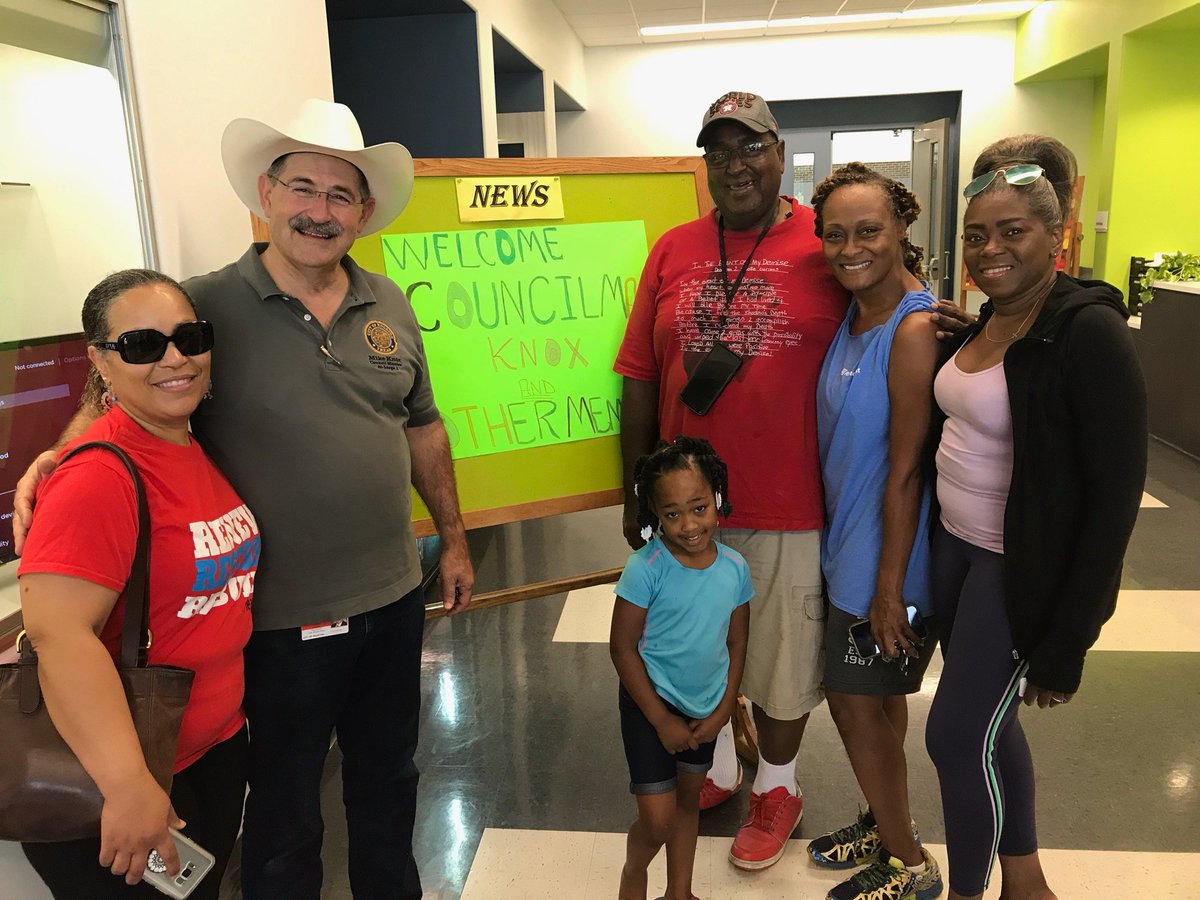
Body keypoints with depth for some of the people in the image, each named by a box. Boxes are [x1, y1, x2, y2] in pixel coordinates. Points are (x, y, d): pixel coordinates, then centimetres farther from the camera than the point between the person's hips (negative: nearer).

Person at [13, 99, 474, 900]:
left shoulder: (389, 305, 2)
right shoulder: (208, 307, -12)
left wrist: (453, 536, 12)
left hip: (395, 596, 5)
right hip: (284, 617, -4)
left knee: (388, 776, 25)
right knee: (286, 805, 16)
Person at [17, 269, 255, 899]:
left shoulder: (201, 451, 3)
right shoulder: (100, 476, -24)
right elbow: (59, 633, -33)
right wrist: (128, 786, -36)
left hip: (220, 744, 8)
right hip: (114, 778, -8)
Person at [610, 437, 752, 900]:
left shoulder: (734, 567, -10)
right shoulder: (645, 568, -24)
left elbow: (736, 644, 2)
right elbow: (622, 647, -17)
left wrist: (722, 712, -2)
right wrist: (662, 720, -13)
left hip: (705, 708, 5)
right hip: (651, 705, -4)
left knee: (688, 799, 21)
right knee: (658, 818, -2)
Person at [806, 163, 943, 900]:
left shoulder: (915, 329, -23)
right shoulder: (854, 316, 3)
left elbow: (906, 473, -22)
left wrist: (889, 590, -17)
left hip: (886, 559, -8)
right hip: (849, 543, 8)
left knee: (857, 700, 7)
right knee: (878, 696, 22)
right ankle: (887, 824, 43)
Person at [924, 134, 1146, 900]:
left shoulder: (1090, 334, -20)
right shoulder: (981, 322, 3)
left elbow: (1115, 498, -19)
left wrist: (1067, 642, -17)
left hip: (1023, 571, -7)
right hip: (955, 546, 7)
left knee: (957, 735, 3)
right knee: (989, 723, 20)